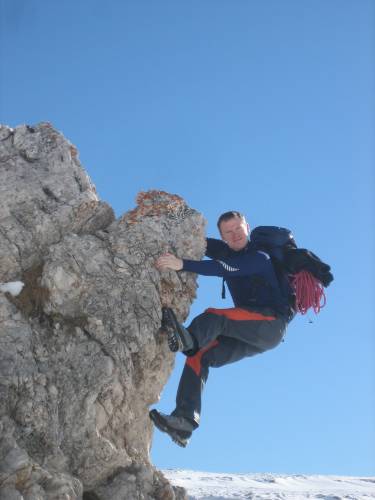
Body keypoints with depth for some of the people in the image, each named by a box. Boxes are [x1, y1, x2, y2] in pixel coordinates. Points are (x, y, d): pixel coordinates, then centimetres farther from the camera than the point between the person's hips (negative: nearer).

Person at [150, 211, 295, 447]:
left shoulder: (259, 257, -11)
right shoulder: (226, 252, 14)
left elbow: (223, 269, -27)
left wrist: (183, 265, -39)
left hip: (272, 323, -7)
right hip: (249, 334, 7)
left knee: (213, 316, -30)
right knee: (199, 356, -11)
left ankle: (188, 339, -61)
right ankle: (185, 421, -21)